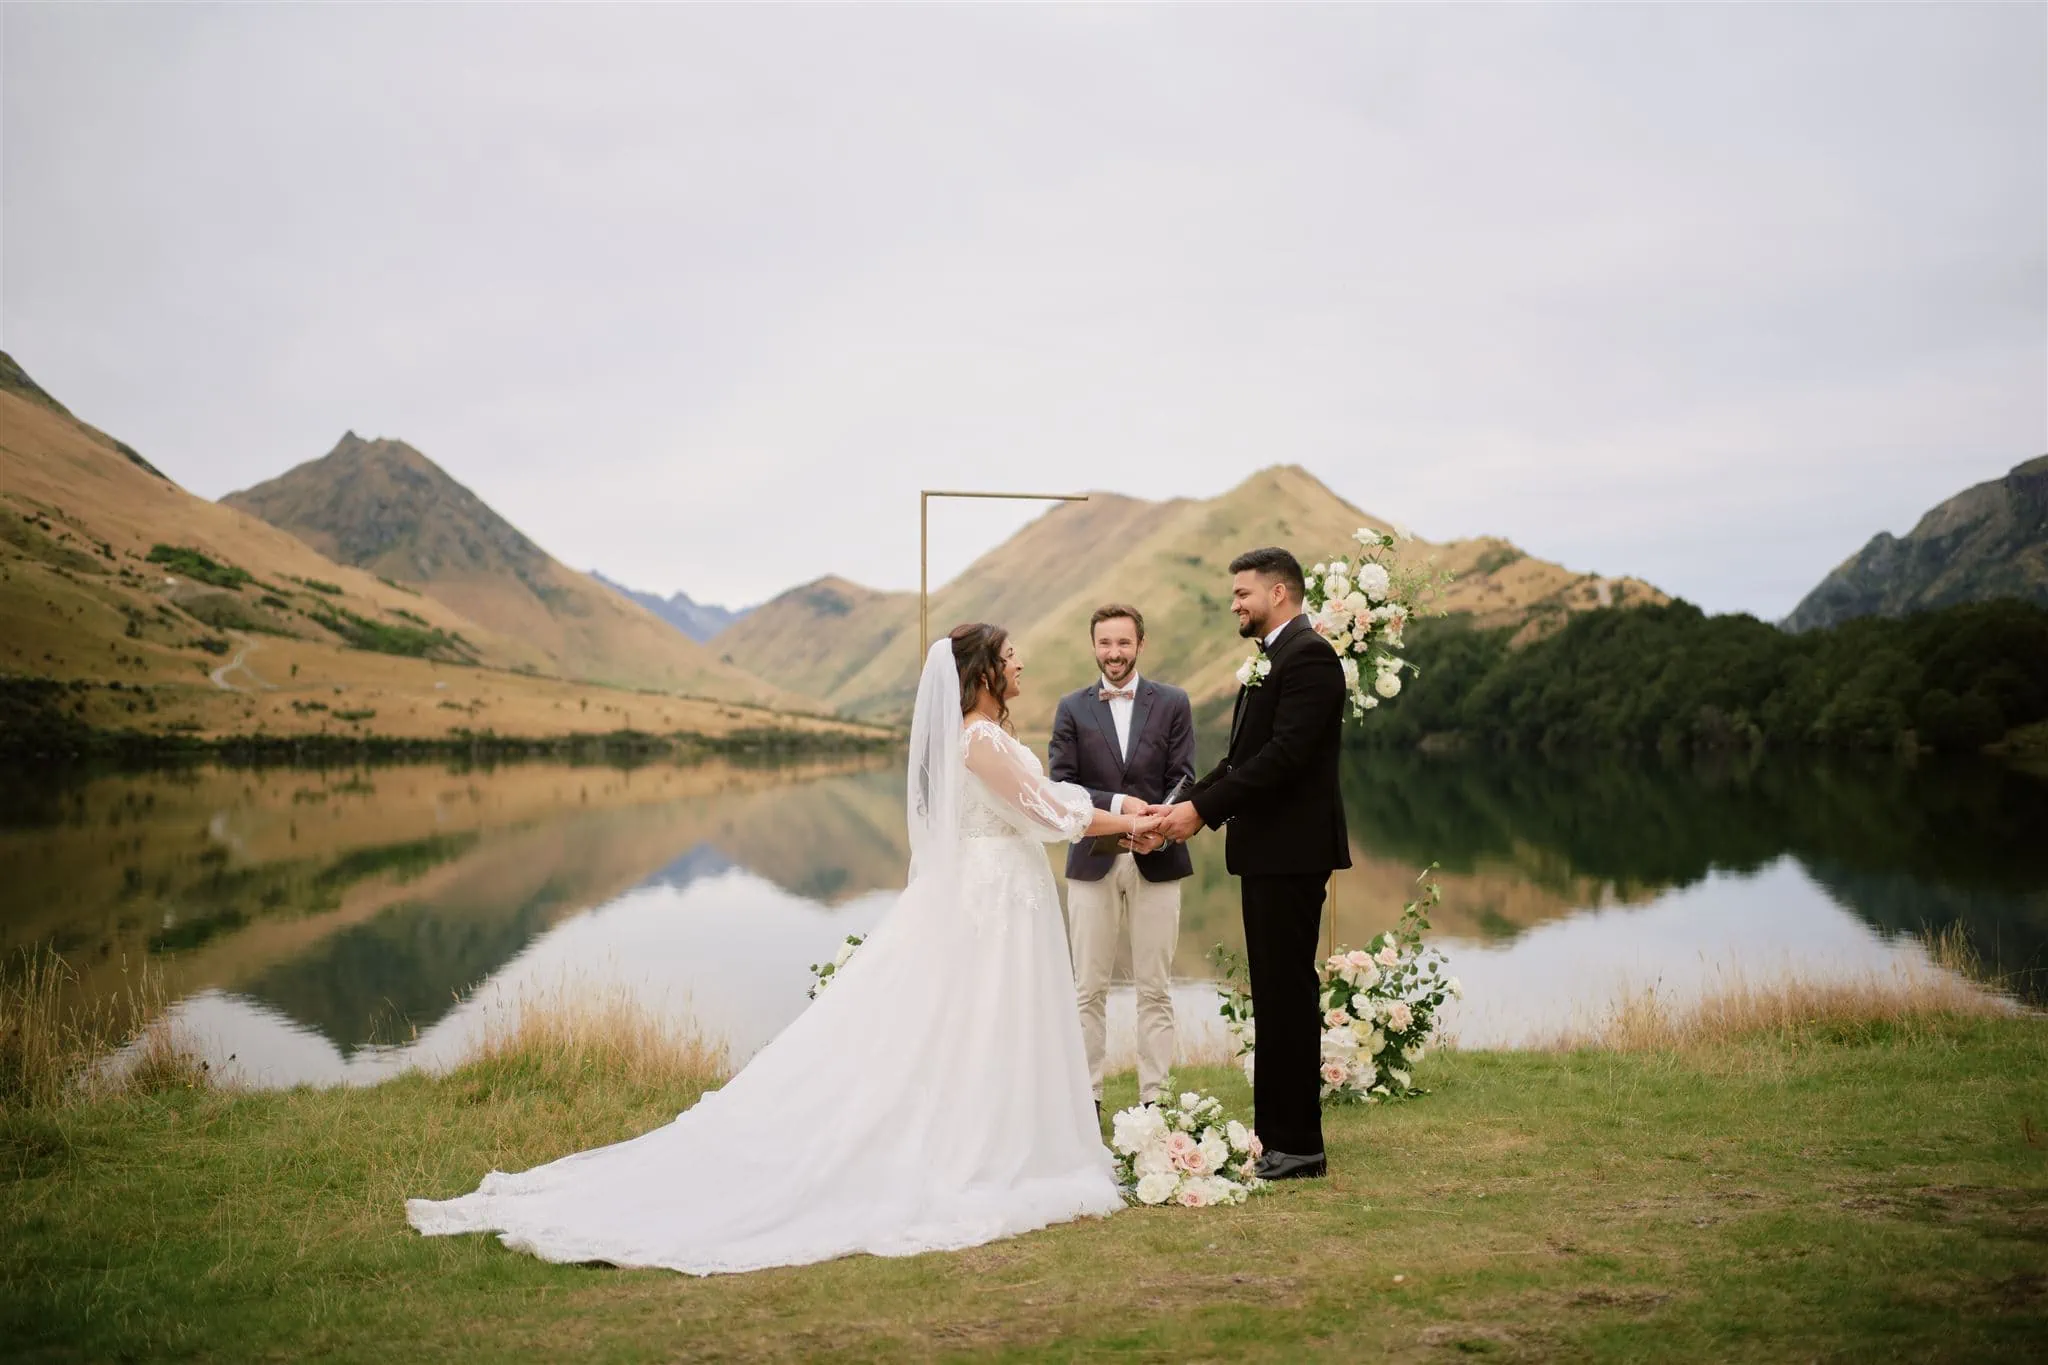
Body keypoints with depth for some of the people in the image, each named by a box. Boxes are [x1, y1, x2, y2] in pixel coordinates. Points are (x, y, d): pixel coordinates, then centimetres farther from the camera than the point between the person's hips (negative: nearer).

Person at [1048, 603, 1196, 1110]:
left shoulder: (1172, 703, 6)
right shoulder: (1072, 708, 6)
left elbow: (1183, 780, 0)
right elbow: (1060, 785, -2)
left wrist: (1161, 830, -18)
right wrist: (1118, 804, -17)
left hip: (1157, 861, 0)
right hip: (1093, 861, 0)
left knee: (1155, 989, 4)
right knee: (1089, 988, 4)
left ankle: (1154, 1098, 11)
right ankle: (1086, 1096, 12)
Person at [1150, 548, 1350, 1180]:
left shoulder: (1308, 656, -13)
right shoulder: (1270, 659, 18)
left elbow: (1284, 755, -23)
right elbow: (1242, 757, 16)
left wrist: (1203, 808, -21)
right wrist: (1186, 804, 4)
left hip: (1292, 851, -10)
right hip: (1266, 850, 10)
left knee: (1287, 993, -5)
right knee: (1274, 994, 13)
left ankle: (1298, 1145, 3)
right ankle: (1275, 1133, 22)